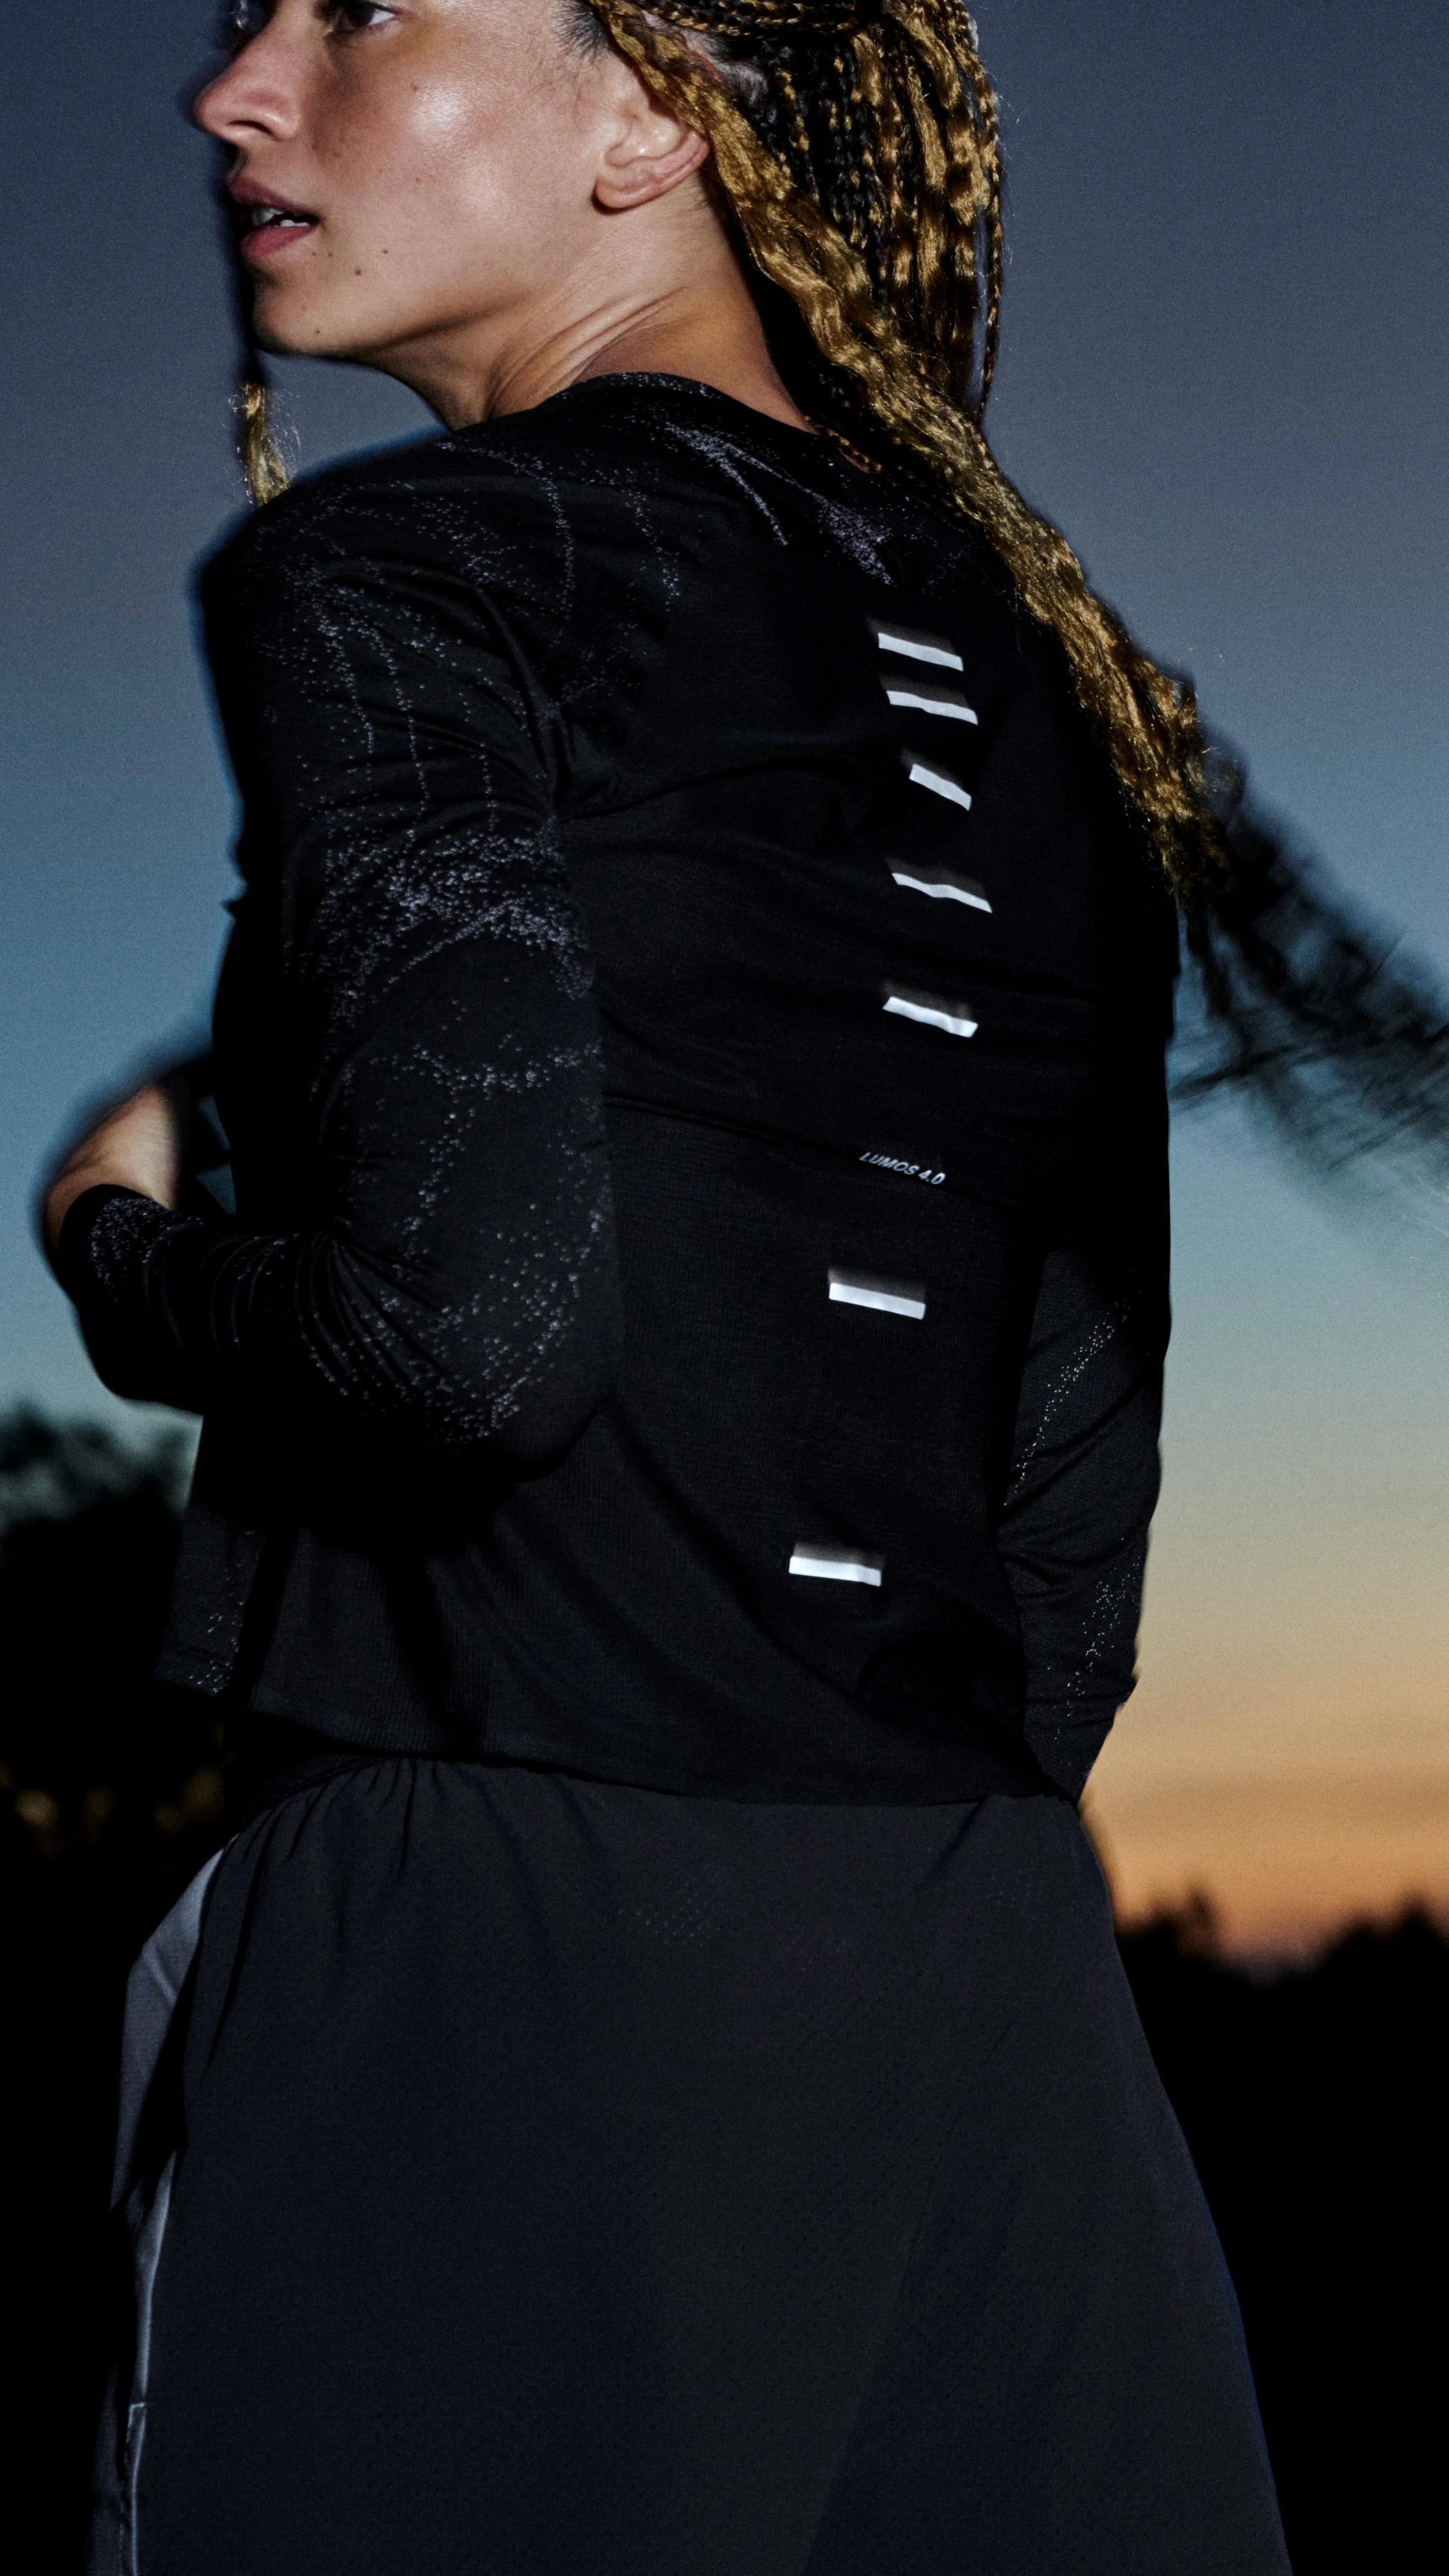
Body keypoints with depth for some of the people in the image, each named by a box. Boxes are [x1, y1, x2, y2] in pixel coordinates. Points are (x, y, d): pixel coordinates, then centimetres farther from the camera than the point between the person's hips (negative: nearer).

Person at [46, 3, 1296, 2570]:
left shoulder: (391, 573, -7)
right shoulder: (1041, 658, 13)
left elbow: (480, 1312, -18)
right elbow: (1080, 1453, 14)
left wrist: (129, 1255, 1)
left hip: (505, 1961, -6)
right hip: (1002, 1971, 6)